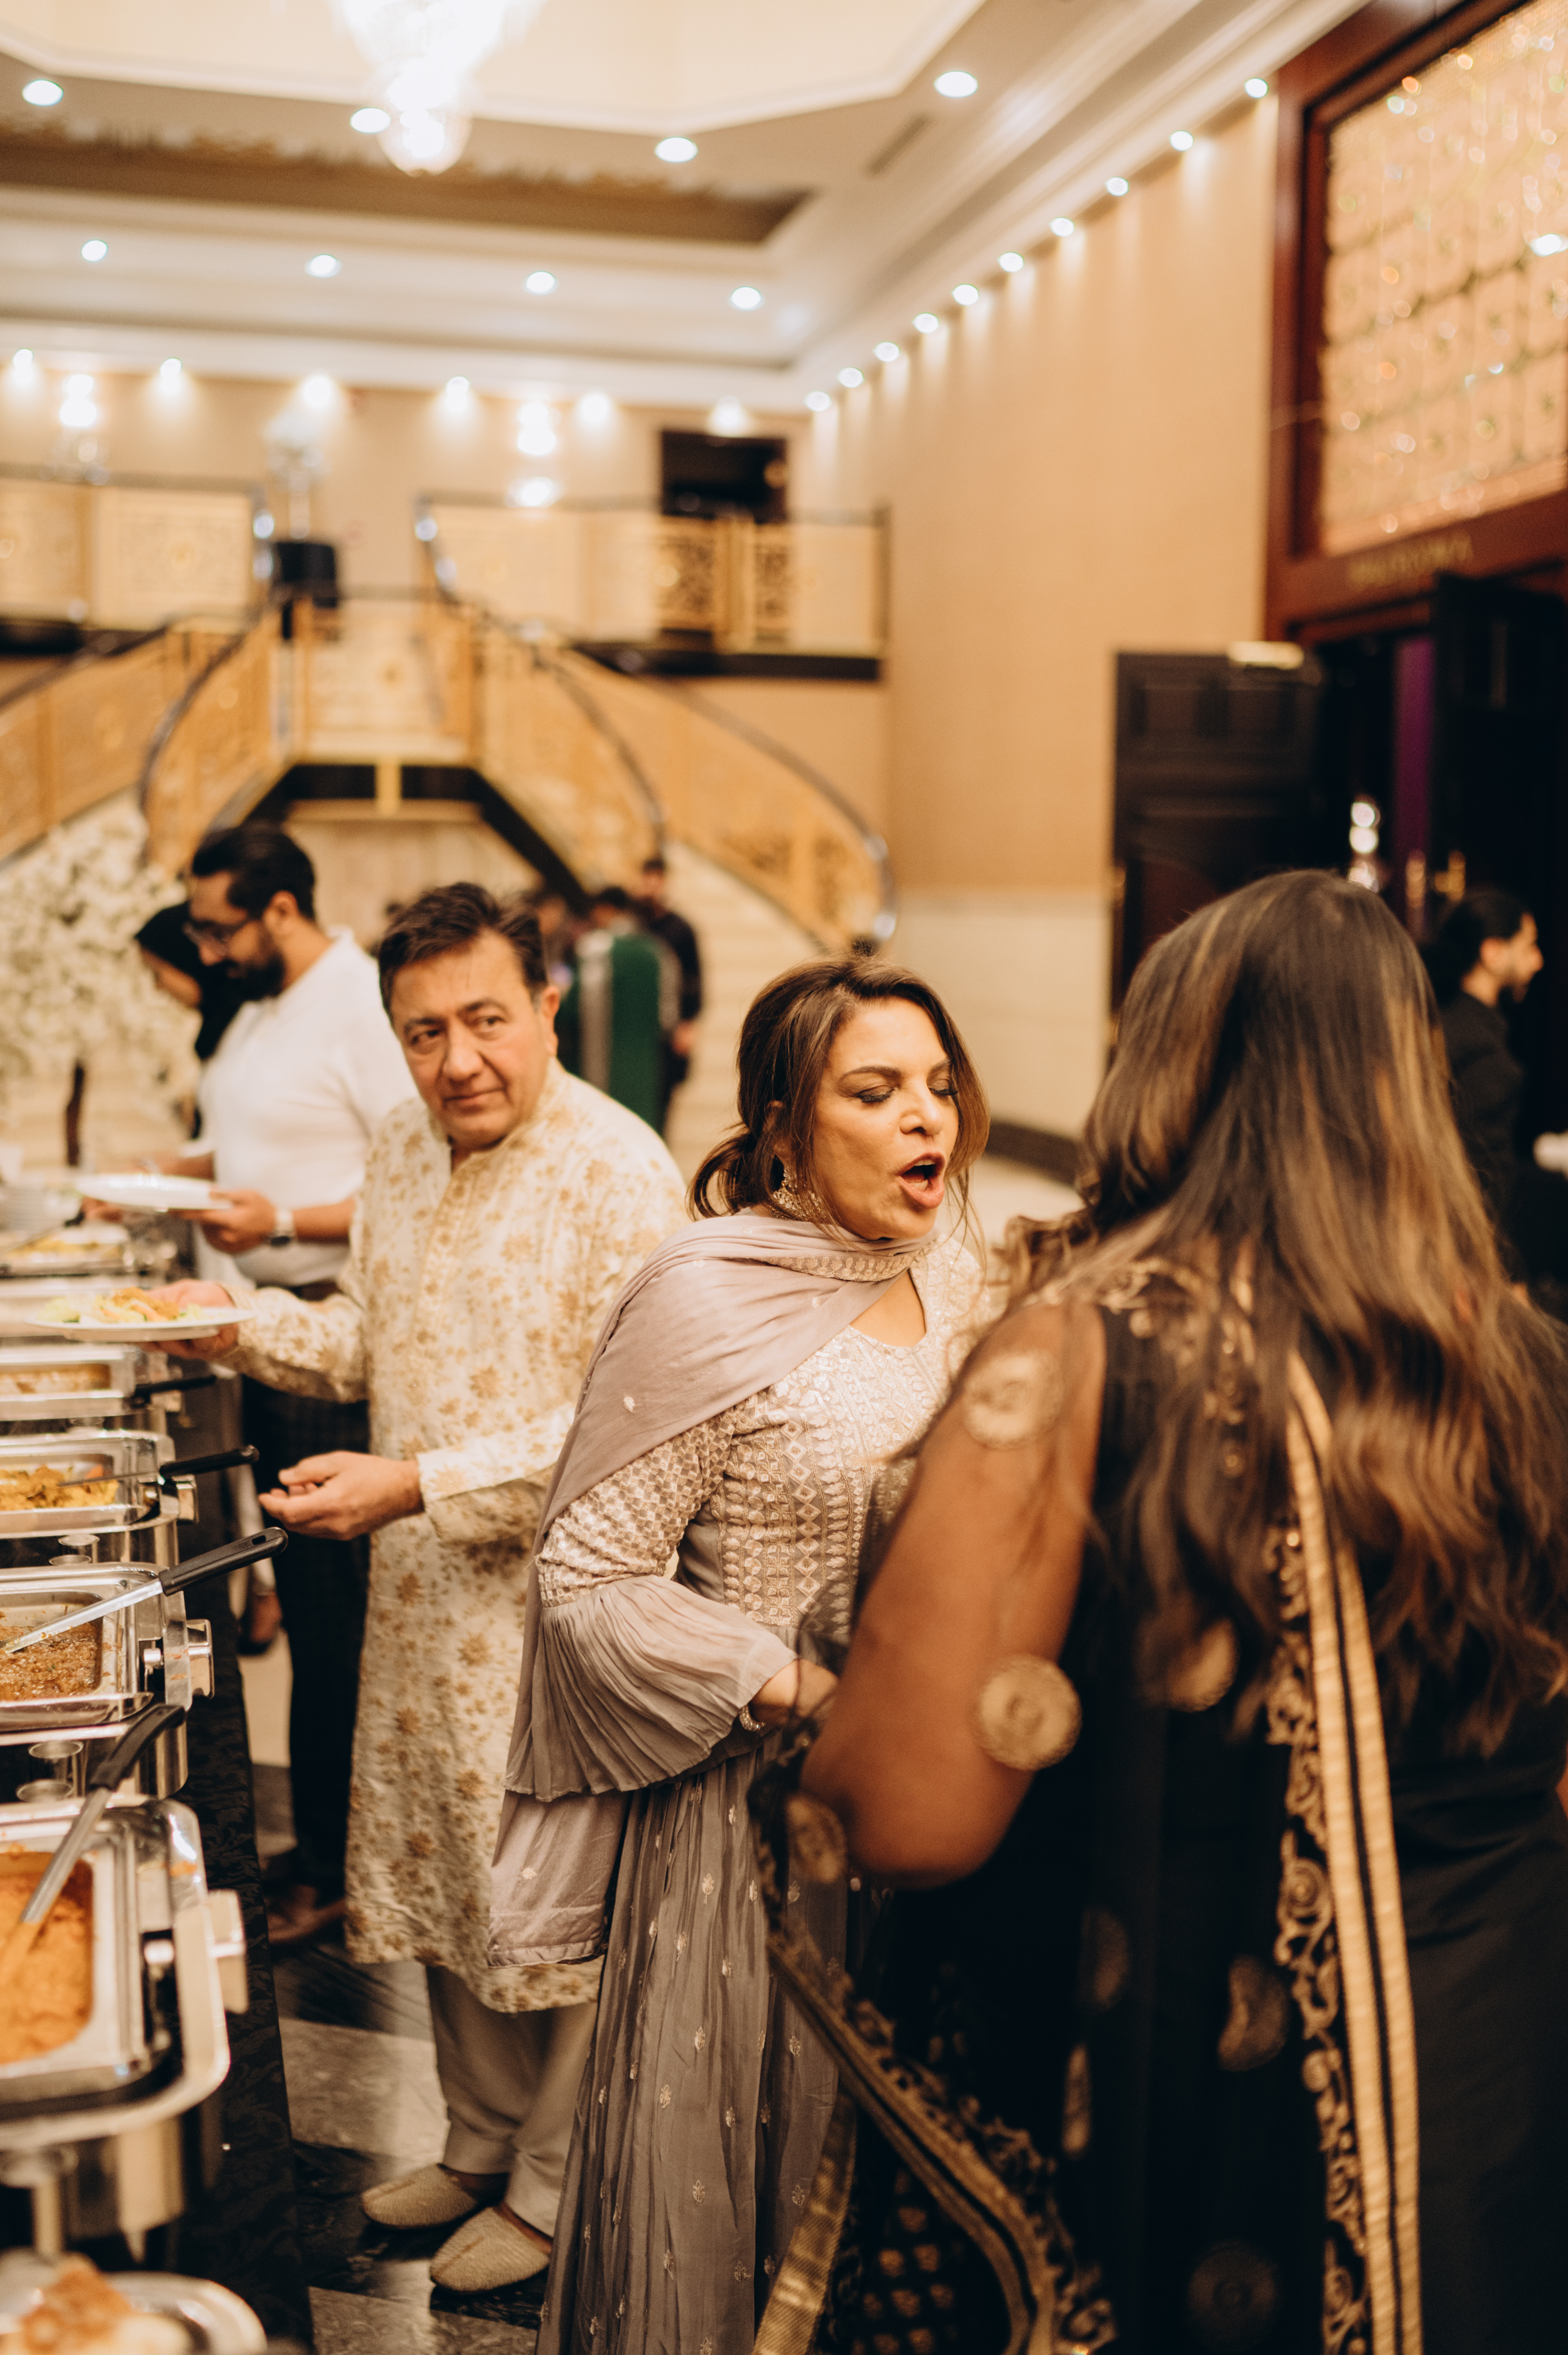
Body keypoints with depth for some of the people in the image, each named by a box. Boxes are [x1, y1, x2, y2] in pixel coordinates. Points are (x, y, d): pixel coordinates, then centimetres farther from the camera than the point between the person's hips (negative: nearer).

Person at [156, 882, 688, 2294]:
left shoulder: (619, 1175, -19)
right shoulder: (405, 1152, 6)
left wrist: (421, 1486, -25)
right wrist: (247, 1324, 1)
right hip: (422, 1598, 8)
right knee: (437, 1883, 20)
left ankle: (554, 2192, 30)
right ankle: (481, 2148, 42)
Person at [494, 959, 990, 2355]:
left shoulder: (949, 1280, 4)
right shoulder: (705, 1303, -16)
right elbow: (586, 1576, -16)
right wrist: (793, 1686, -21)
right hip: (752, 1793, -6)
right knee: (725, 2146, 9)